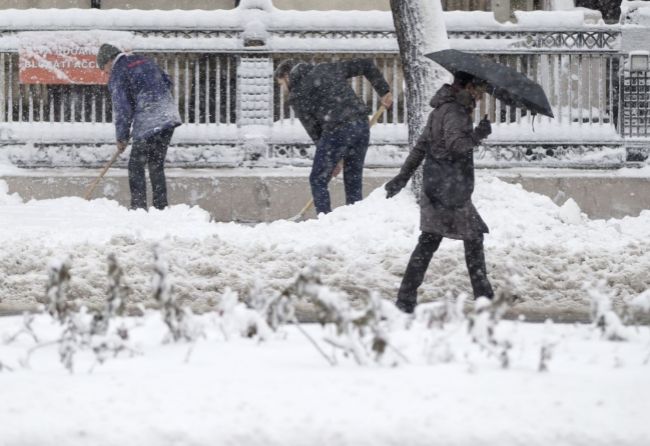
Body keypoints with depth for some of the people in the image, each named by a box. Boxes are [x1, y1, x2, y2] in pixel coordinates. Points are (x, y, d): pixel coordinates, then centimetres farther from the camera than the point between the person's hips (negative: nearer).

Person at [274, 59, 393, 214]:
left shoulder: (297, 95, 5)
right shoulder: (327, 69, 20)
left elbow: (313, 129, 4)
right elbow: (366, 65, 18)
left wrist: (332, 161, 9)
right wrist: (384, 91, 19)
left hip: (336, 131, -6)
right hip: (361, 125, 6)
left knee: (318, 180, 7)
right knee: (354, 182, 14)